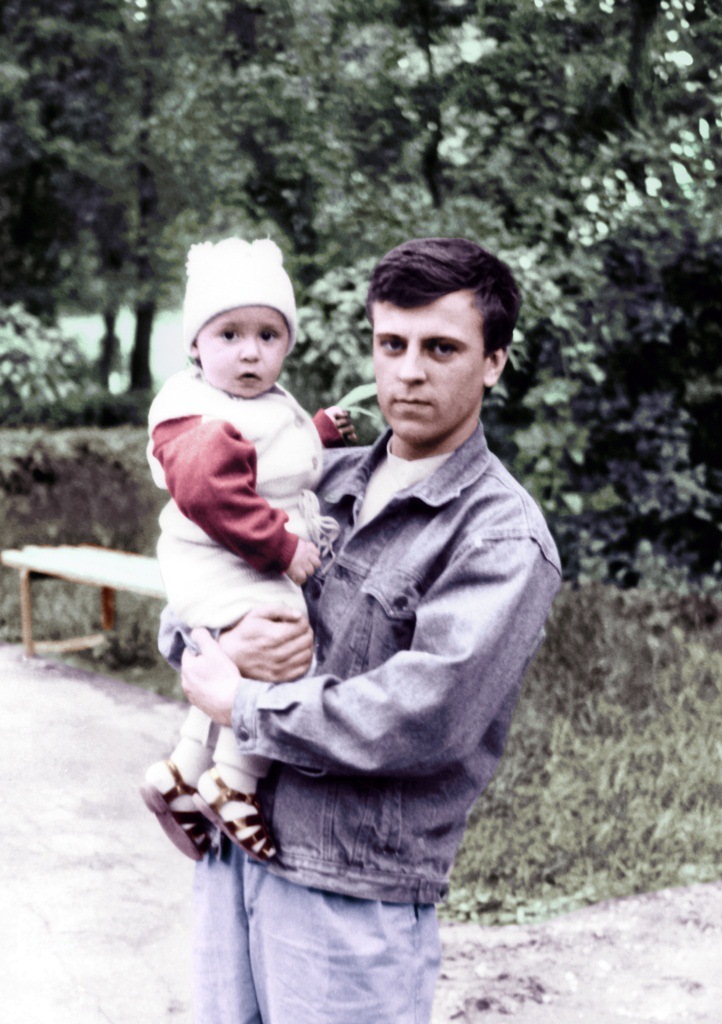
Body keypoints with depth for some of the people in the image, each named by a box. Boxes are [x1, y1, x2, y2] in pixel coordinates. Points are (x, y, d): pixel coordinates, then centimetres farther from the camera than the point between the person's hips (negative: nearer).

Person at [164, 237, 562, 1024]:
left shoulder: (504, 539, -11)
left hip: (355, 891, -6)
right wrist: (222, 650, -8)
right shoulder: (328, 479, 10)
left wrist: (239, 708, -12)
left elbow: (422, 720, -22)